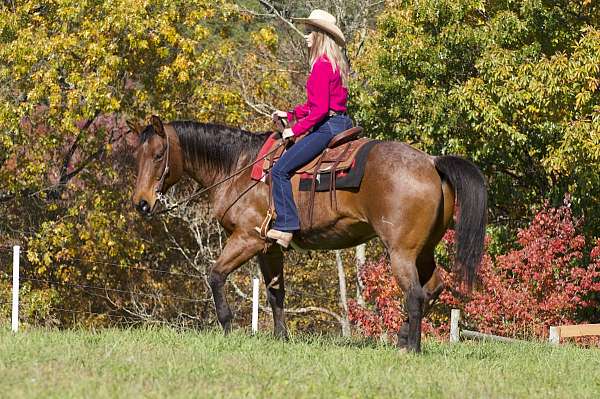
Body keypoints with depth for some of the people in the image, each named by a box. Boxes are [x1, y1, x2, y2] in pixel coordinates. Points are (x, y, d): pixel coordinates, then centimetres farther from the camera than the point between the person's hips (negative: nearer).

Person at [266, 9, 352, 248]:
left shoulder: (322, 66, -17)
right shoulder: (334, 63, 15)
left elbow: (320, 109, -21)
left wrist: (296, 130, -15)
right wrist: (291, 115, 16)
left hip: (327, 127, -11)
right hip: (341, 123, 11)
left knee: (280, 169, -15)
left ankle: (285, 226, -20)